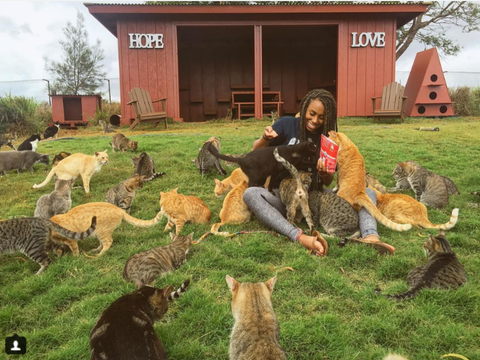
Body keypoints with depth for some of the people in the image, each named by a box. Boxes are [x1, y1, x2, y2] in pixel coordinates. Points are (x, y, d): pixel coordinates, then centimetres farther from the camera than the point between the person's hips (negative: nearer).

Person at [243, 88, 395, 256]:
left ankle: (370, 236, -44)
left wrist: (325, 173, -19)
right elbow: (256, 152, -4)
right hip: (284, 196, -2)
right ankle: (300, 237, -52)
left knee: (367, 192, -13)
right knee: (251, 194, -34)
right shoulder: (287, 124, -2)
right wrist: (264, 139, -27)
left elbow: (328, 183, 6)